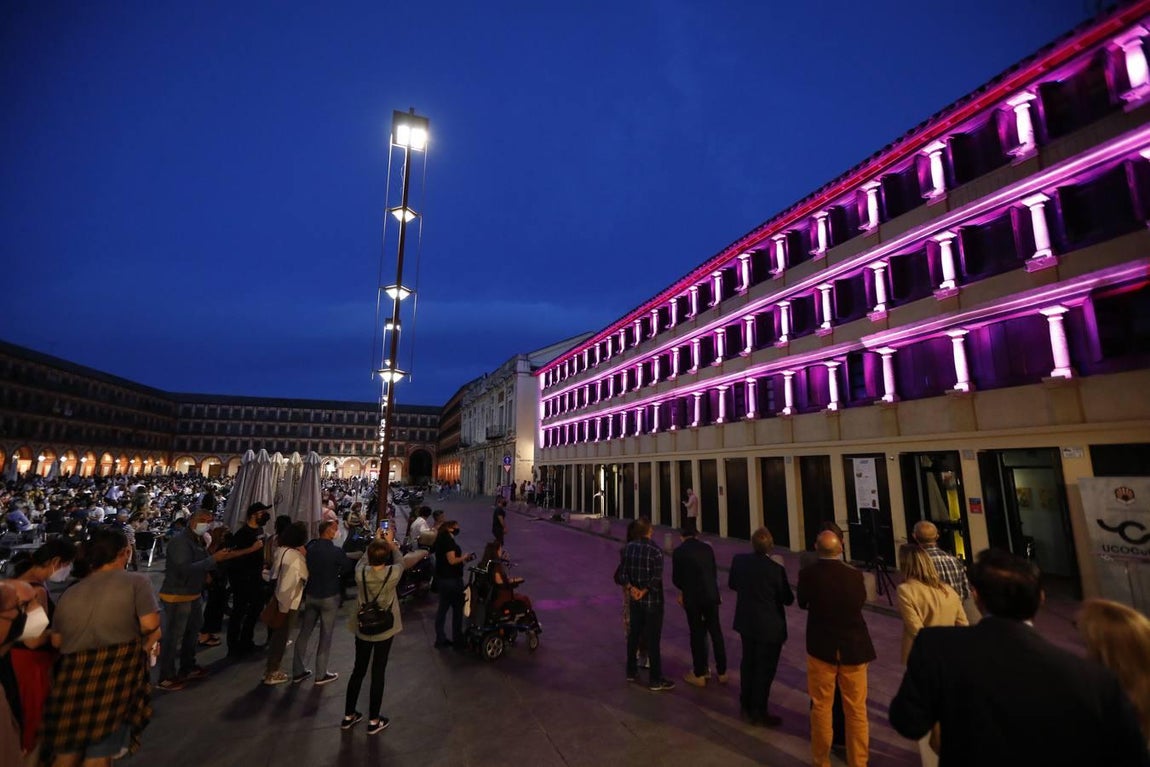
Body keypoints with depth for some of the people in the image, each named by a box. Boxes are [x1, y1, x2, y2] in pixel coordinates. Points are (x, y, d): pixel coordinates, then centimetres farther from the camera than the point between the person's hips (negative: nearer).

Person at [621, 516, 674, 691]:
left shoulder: (629, 547, -2)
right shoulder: (655, 551, -19)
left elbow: (624, 572, -1)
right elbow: (656, 578, -21)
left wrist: (632, 588, -11)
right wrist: (644, 591, -12)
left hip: (635, 600, 6)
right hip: (652, 600, -6)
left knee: (634, 635, 18)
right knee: (653, 640, 3)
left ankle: (631, 672, 31)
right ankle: (655, 680, 12)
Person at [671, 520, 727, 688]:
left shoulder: (679, 552, -8)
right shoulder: (707, 548, 1)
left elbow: (676, 579, -2)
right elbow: (714, 573, 6)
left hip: (692, 598, -3)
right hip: (711, 595, 3)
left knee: (697, 634, 9)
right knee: (716, 632, 15)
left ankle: (699, 675, 20)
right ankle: (722, 672, 26)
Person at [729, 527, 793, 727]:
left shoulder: (739, 560, -11)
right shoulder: (776, 569, -25)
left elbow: (732, 584, 5)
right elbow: (788, 599, -11)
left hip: (746, 622, 5)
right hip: (770, 627, -5)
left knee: (748, 663, 22)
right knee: (765, 669, 11)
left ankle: (746, 703, 38)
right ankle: (759, 712, 24)